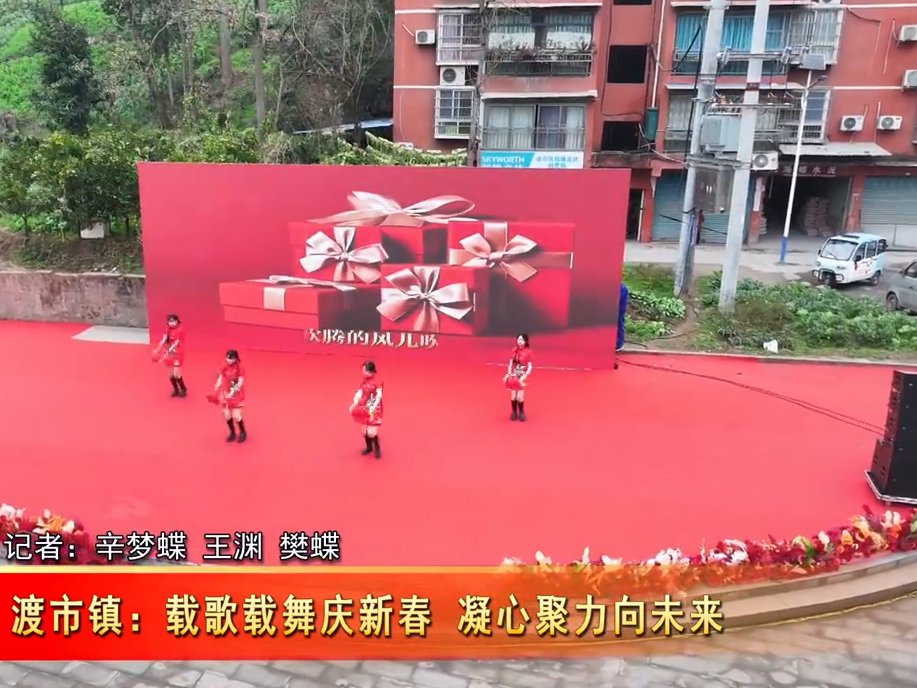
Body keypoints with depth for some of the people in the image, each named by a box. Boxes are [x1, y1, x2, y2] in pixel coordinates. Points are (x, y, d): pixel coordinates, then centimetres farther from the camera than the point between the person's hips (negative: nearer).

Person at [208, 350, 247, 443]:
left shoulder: (239, 369, -16)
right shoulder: (224, 368, -2)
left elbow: (240, 384, -18)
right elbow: (220, 379, 5)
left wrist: (232, 393, -25)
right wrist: (214, 392, 2)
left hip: (236, 395, -5)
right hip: (225, 394, 5)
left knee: (236, 416, -6)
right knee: (227, 415, 5)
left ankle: (243, 433, 20)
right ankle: (232, 433, 27)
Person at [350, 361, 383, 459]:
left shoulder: (377, 381, -14)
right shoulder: (364, 381, 5)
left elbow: (379, 395, -21)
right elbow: (359, 393, 5)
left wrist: (374, 406, -33)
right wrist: (354, 404, -10)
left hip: (374, 410, -6)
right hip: (363, 408, 6)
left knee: (371, 433, -9)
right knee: (364, 431, 10)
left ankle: (377, 448, 19)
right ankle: (369, 447, 34)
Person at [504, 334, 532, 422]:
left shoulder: (528, 352, -10)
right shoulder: (514, 350, 0)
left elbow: (529, 366, -7)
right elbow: (511, 363, 7)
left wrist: (524, 376, -18)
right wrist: (508, 374, -1)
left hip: (522, 377, -3)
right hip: (513, 376, 3)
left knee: (520, 397, -6)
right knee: (513, 396, 4)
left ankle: (521, 413, 18)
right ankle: (514, 413, 25)